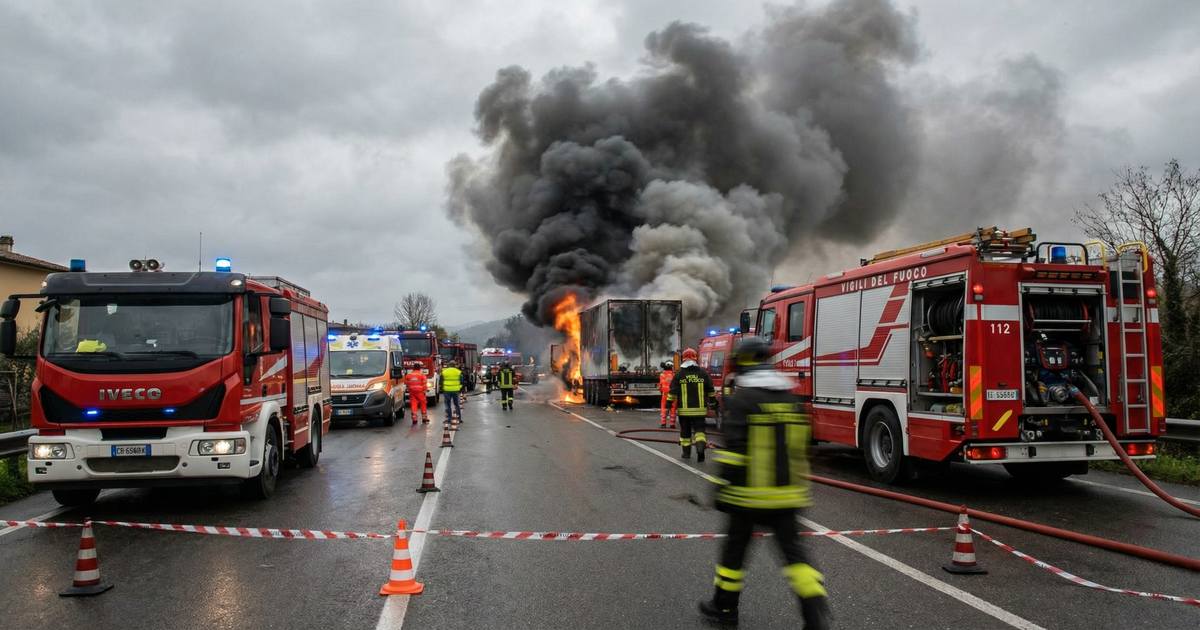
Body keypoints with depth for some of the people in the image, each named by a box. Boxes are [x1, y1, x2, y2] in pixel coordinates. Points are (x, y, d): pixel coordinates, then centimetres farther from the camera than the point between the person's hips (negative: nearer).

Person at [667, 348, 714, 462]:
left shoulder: (679, 374, -2)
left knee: (685, 431, 11)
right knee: (699, 430, 5)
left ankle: (686, 452, 17)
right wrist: (713, 402, 22)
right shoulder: (703, 372, 3)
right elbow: (711, 390, 9)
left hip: (684, 410, -1)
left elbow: (672, 391, -3)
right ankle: (701, 446, -20)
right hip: (700, 409, 1)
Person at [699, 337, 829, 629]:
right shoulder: (791, 398, 8)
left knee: (735, 547, 11)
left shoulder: (740, 399, -12)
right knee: (792, 549, 8)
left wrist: (723, 490, -13)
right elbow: (800, 446, 14)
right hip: (786, 494, 5)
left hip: (750, 493, -5)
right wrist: (799, 488, 22)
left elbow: (734, 449, -18)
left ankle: (724, 606, 25)